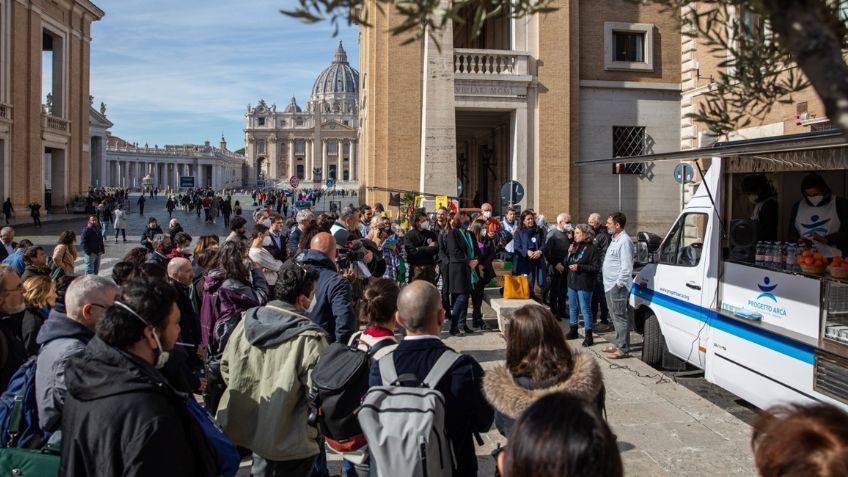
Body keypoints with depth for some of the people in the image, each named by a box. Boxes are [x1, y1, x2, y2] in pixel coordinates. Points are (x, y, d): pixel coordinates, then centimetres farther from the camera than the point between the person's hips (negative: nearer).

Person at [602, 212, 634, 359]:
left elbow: (627, 267, -23)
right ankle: (618, 343, 27)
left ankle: (623, 348, 1)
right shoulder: (615, 239, 14)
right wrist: (611, 282, 17)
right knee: (615, 316, 17)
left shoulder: (624, 241, -18)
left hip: (617, 286, -10)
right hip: (610, 285, 10)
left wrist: (618, 284, -19)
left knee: (620, 317, -5)